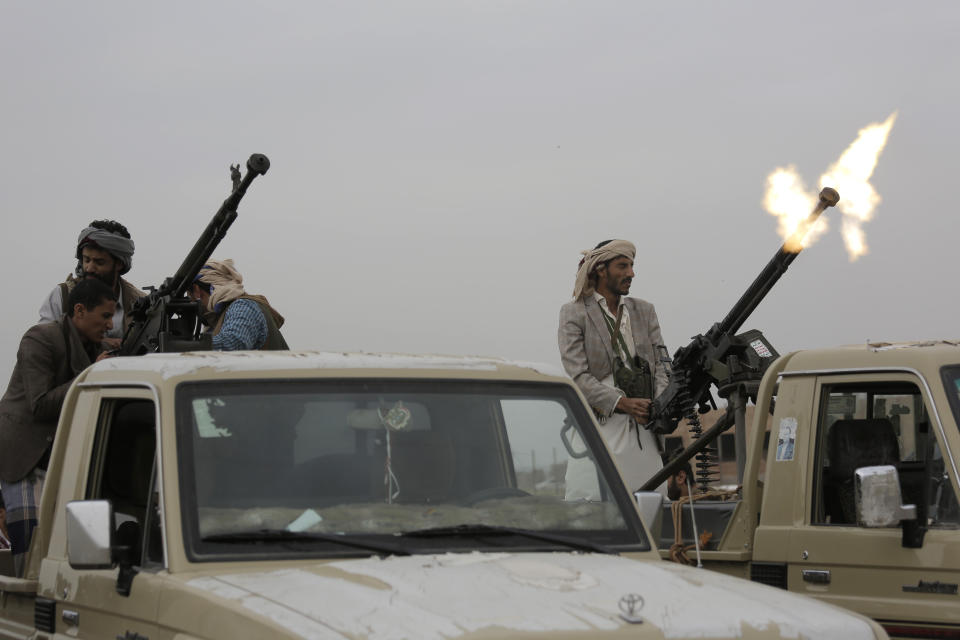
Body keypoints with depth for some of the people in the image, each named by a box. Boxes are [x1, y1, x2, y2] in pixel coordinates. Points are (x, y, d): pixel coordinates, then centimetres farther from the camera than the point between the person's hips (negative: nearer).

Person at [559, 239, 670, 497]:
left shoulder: (644, 311, 18)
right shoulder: (574, 314, 3)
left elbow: (660, 363, 12)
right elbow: (578, 376, -6)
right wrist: (623, 403, -17)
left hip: (642, 428, 4)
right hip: (599, 426, -4)